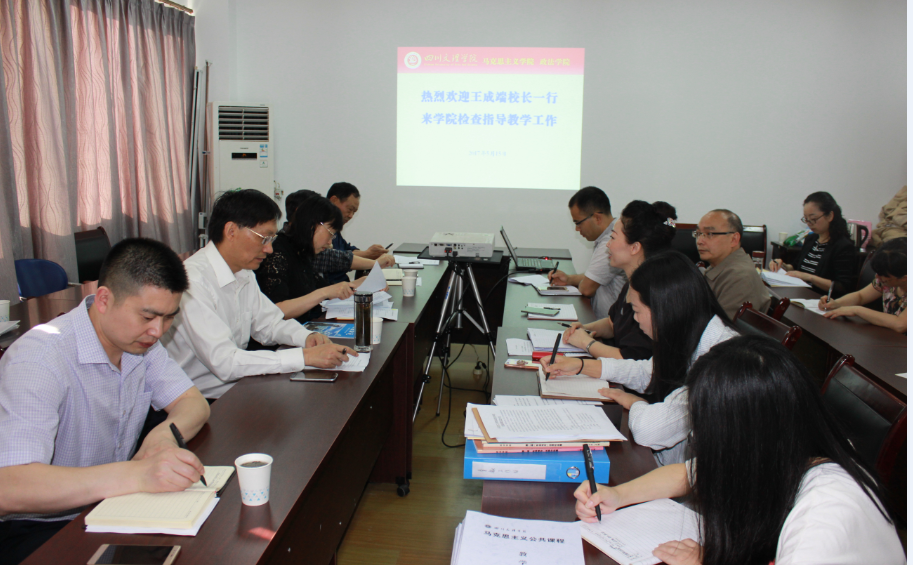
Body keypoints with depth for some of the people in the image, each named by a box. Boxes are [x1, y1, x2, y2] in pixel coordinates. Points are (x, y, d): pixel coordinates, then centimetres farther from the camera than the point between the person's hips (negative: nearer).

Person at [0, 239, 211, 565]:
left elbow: (195, 403, 1)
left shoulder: (140, 340, -1)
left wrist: (164, 434, -23)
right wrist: (137, 474, -47)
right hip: (41, 529, -6)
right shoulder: (38, 359, -25)